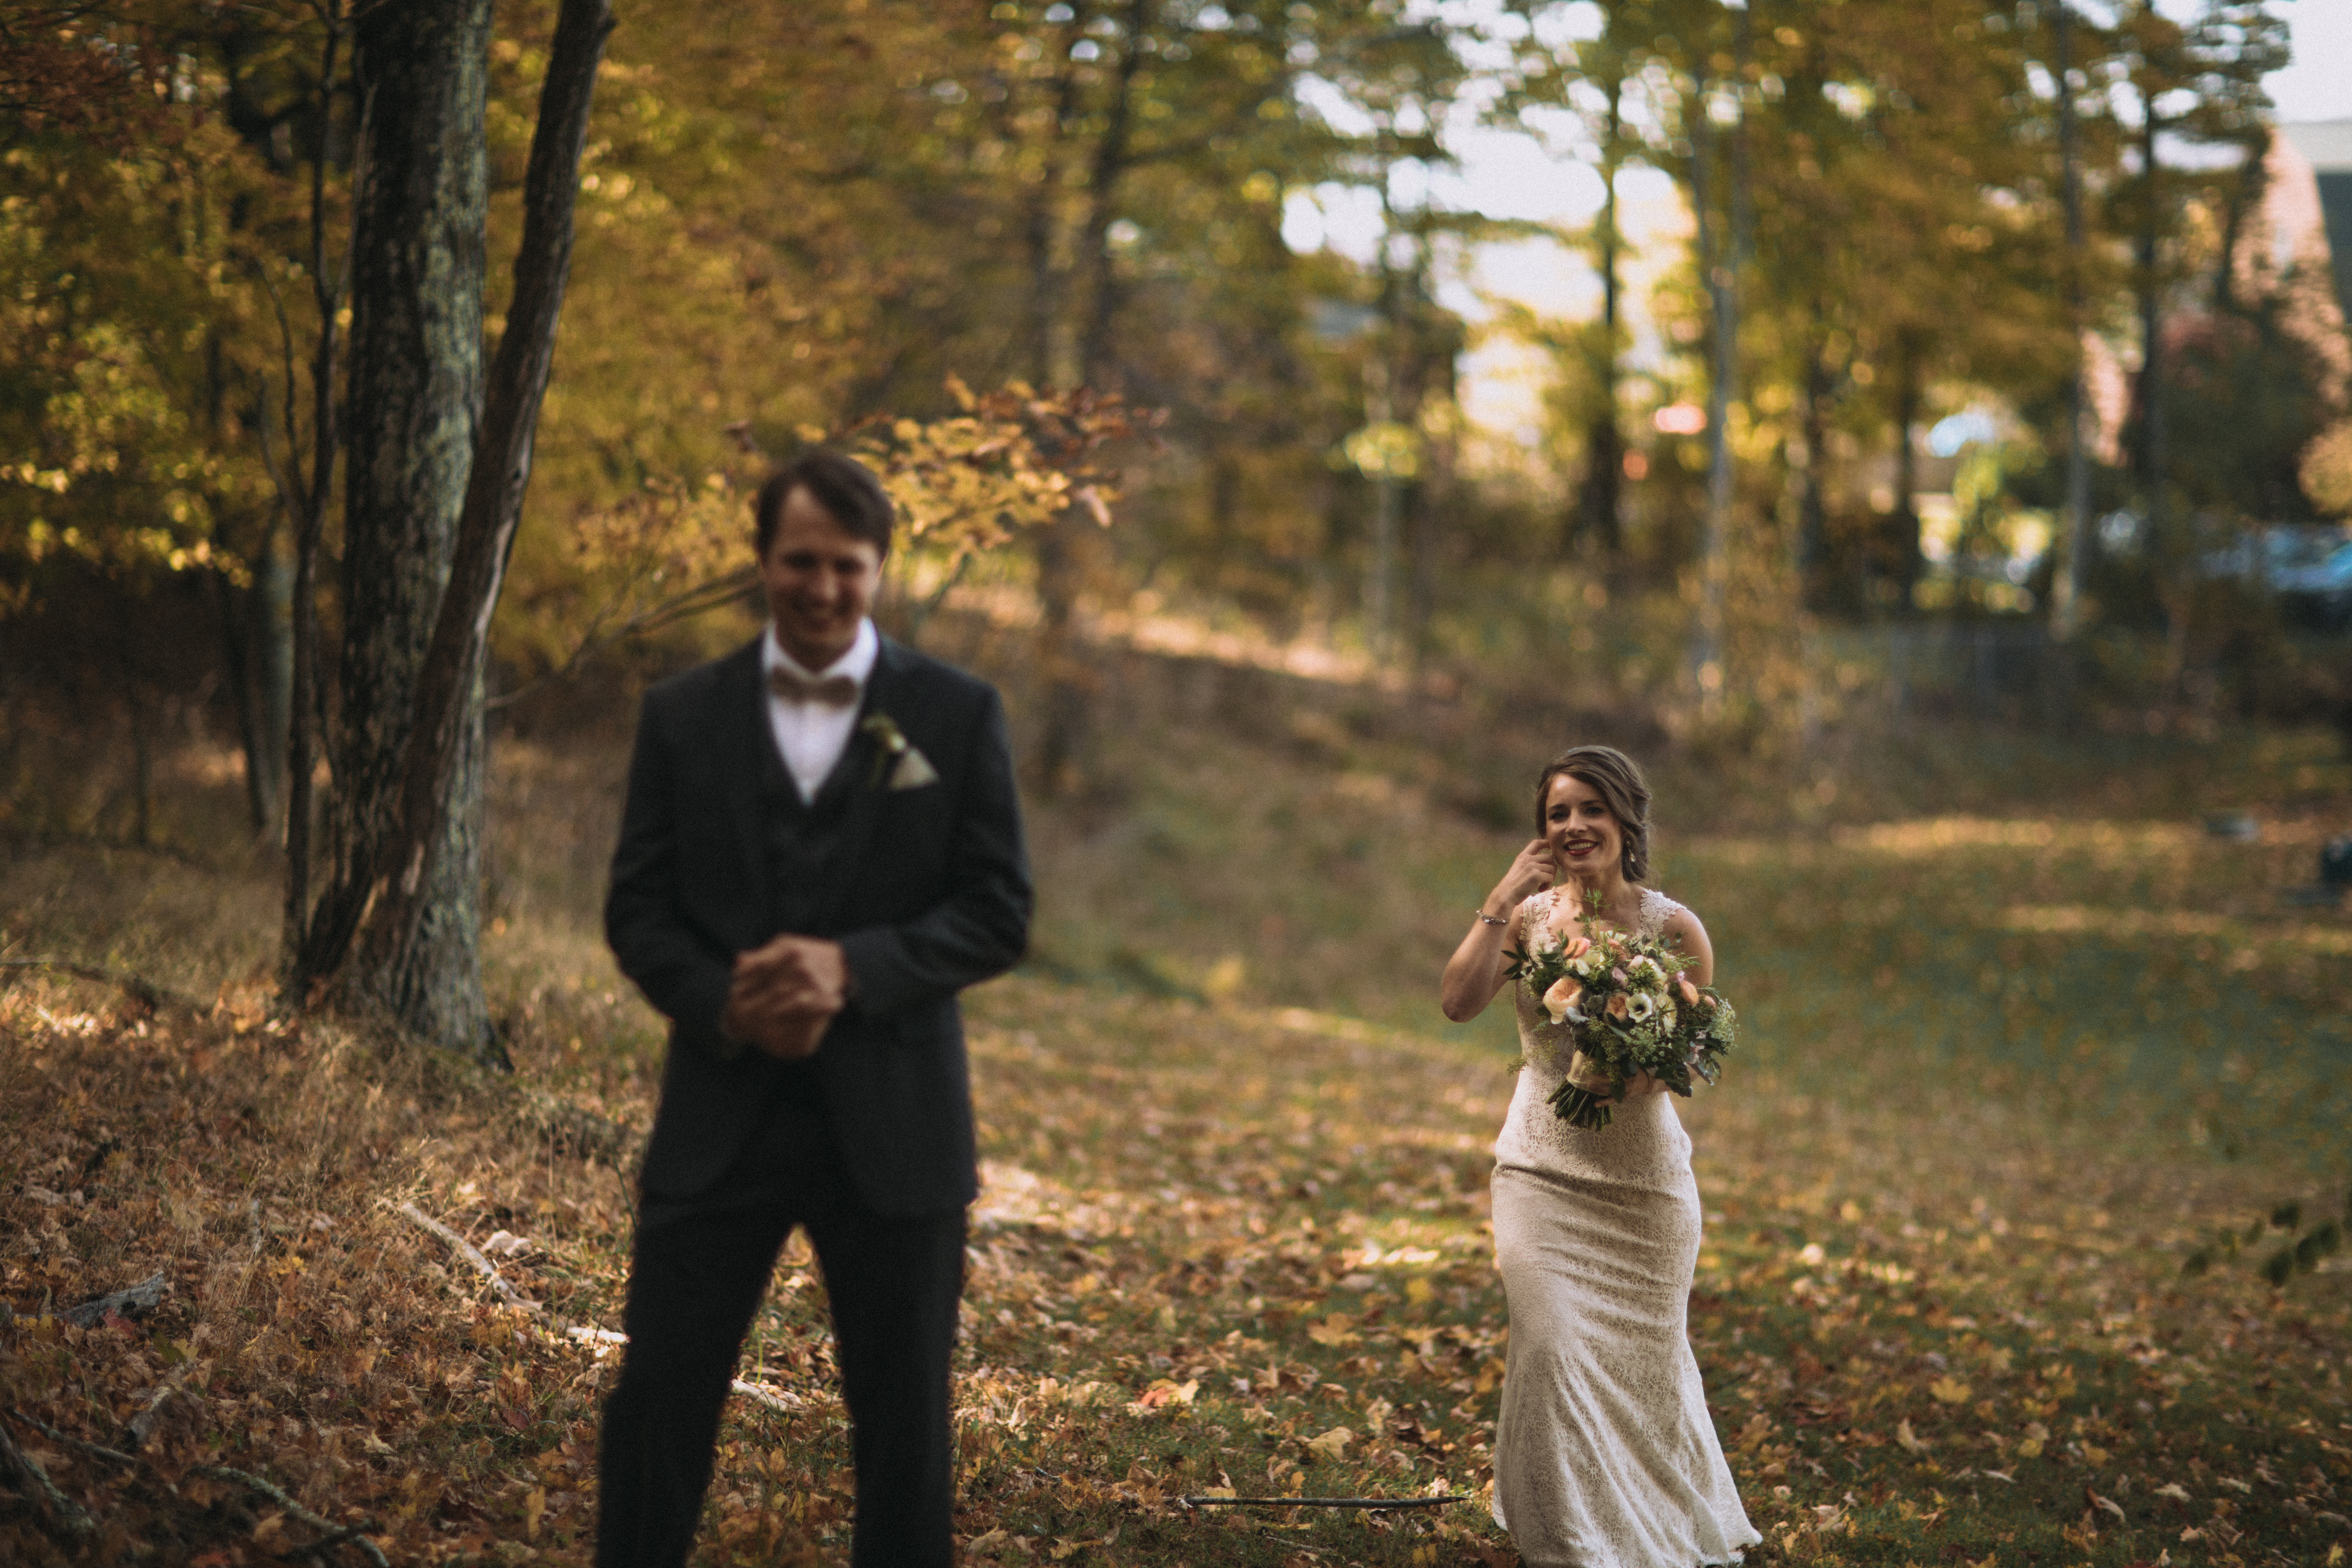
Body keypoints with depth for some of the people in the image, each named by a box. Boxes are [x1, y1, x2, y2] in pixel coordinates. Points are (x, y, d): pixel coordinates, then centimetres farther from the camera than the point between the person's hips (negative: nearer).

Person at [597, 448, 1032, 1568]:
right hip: (721, 1116, 1)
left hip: (892, 1125, -1)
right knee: (657, 1401, 3)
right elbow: (637, 908, 4)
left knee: (904, 1422, 9)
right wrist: (725, 1006, -15)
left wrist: (853, 968, -18)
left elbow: (1000, 914, -3)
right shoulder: (683, 715, 6)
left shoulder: (958, 714, 1)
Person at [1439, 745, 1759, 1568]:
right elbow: (1459, 1003, -15)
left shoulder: (1673, 928, -6)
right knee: (1551, 1345, -10)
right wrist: (1501, 901, -17)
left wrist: (1645, 1063, -23)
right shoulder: (1531, 915, -1)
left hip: (1642, 1174, -1)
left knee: (1642, 1355, 11)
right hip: (1542, 1168, 1)